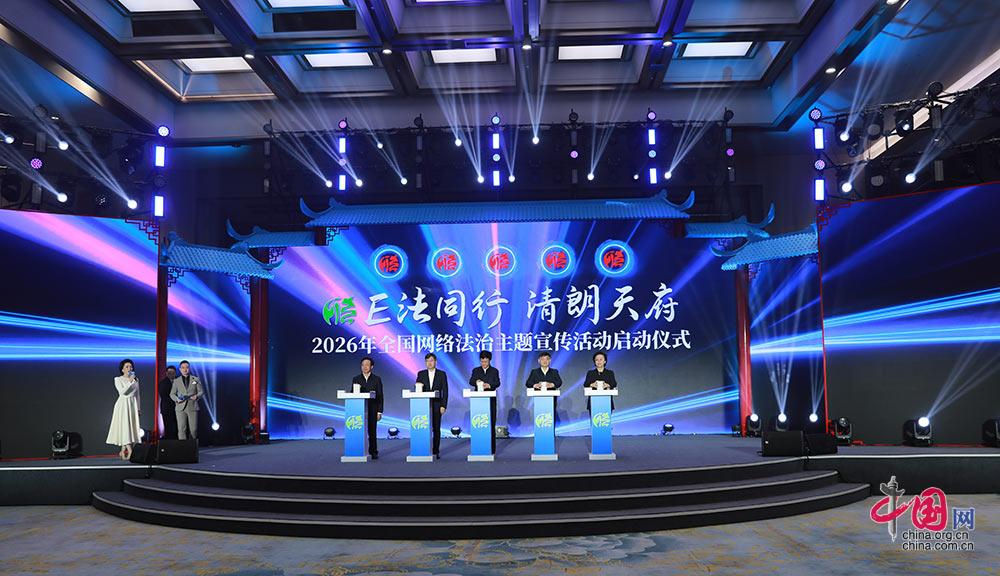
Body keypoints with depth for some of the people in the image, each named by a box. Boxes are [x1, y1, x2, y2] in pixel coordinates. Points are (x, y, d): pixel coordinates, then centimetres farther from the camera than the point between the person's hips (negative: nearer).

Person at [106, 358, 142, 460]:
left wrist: (138, 408, 12)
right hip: (123, 405, -5)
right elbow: (122, 392, -15)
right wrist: (129, 381, -22)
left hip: (133, 405, 5)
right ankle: (129, 450, -17)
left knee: (132, 427, 0)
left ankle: (123, 451, 8)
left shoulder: (136, 380, 12)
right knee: (124, 426, -11)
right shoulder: (118, 379, 0)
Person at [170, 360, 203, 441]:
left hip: (192, 407, 0)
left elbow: (201, 391, 10)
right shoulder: (176, 381, 13)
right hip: (180, 408, 0)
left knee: (193, 429, -1)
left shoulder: (196, 379, 11)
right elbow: (172, 394, 14)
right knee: (182, 429, -7)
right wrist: (177, 399, -7)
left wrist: (197, 396, -12)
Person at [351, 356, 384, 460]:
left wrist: (379, 411, -3)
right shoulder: (356, 379, 9)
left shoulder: (377, 379, 5)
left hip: (372, 409, -1)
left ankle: (373, 452, 7)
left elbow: (380, 396, 2)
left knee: (372, 431, 0)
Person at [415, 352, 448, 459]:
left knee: (436, 428, 1)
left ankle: (436, 451, 6)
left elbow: (445, 391, 2)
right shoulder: (421, 374, 9)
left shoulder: (442, 374, 5)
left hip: (437, 406, -1)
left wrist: (443, 406, -5)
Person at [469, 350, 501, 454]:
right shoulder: (476, 370, 13)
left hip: (491, 399, -1)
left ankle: (492, 448, 2)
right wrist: (476, 382, -22)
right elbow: (471, 381, 1)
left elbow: (497, 383, -3)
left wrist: (489, 385, -23)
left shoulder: (494, 371, 10)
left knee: (491, 423, -2)